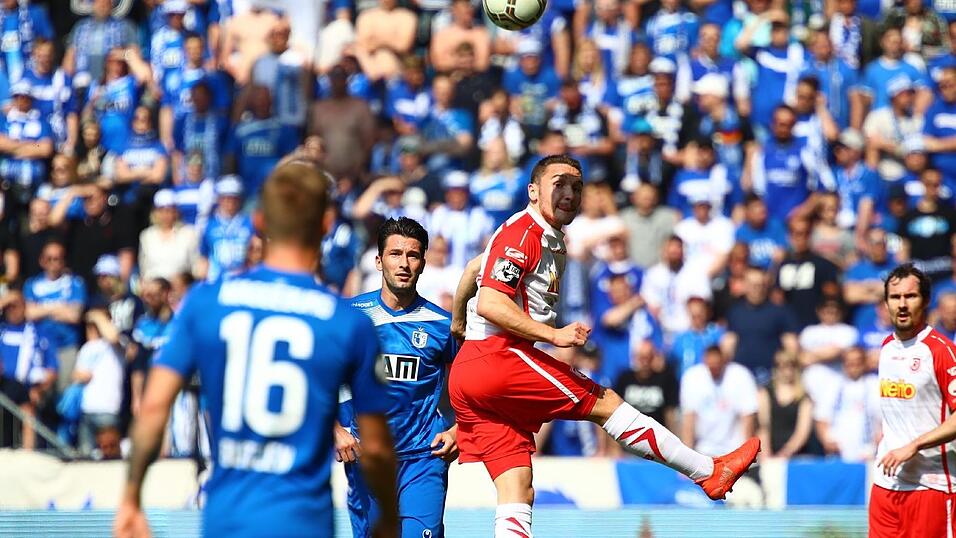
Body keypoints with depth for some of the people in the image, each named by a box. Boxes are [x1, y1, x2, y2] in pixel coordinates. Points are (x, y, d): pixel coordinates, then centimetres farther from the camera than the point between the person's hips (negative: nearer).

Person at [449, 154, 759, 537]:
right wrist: (554, 334, -20)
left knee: (516, 495, 0)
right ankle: (711, 473, 1)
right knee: (606, 403, -4)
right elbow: (489, 304, -18)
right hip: (498, 359, -10)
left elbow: (475, 266, 36)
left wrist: (457, 324, 45)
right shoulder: (523, 233, -9)